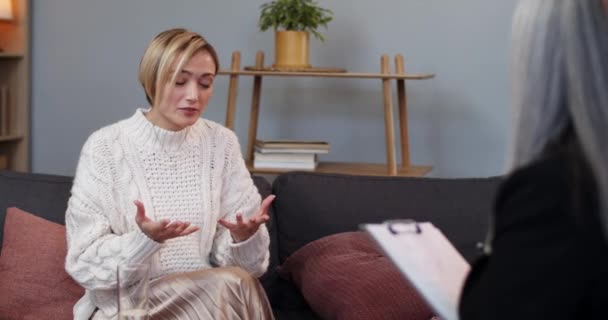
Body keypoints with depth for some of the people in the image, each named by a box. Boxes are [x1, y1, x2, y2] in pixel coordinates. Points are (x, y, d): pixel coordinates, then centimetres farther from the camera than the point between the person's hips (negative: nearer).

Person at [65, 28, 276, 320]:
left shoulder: (221, 143, 2)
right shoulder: (105, 146, -9)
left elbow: (241, 263, 0)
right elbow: (84, 263, -11)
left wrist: (244, 236, -23)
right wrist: (144, 239, -29)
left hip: (206, 296, 4)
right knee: (234, 285, -27)